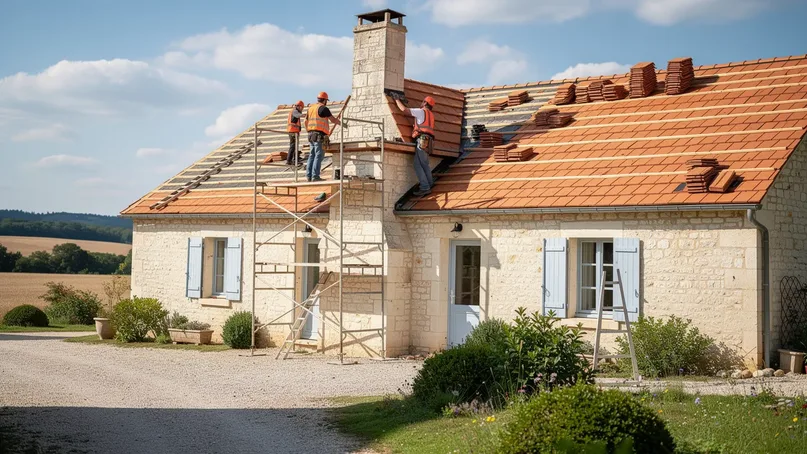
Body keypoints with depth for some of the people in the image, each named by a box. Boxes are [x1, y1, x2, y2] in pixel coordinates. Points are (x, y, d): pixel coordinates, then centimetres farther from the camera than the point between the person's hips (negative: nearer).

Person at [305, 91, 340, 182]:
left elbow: (306, 121, 23)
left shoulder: (311, 108, 17)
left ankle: (309, 175, 7)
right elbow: (333, 120, -7)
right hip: (319, 134, -8)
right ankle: (315, 176, -15)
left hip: (311, 134, 8)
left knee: (312, 155, 10)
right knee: (318, 155, -9)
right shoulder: (323, 108, -7)